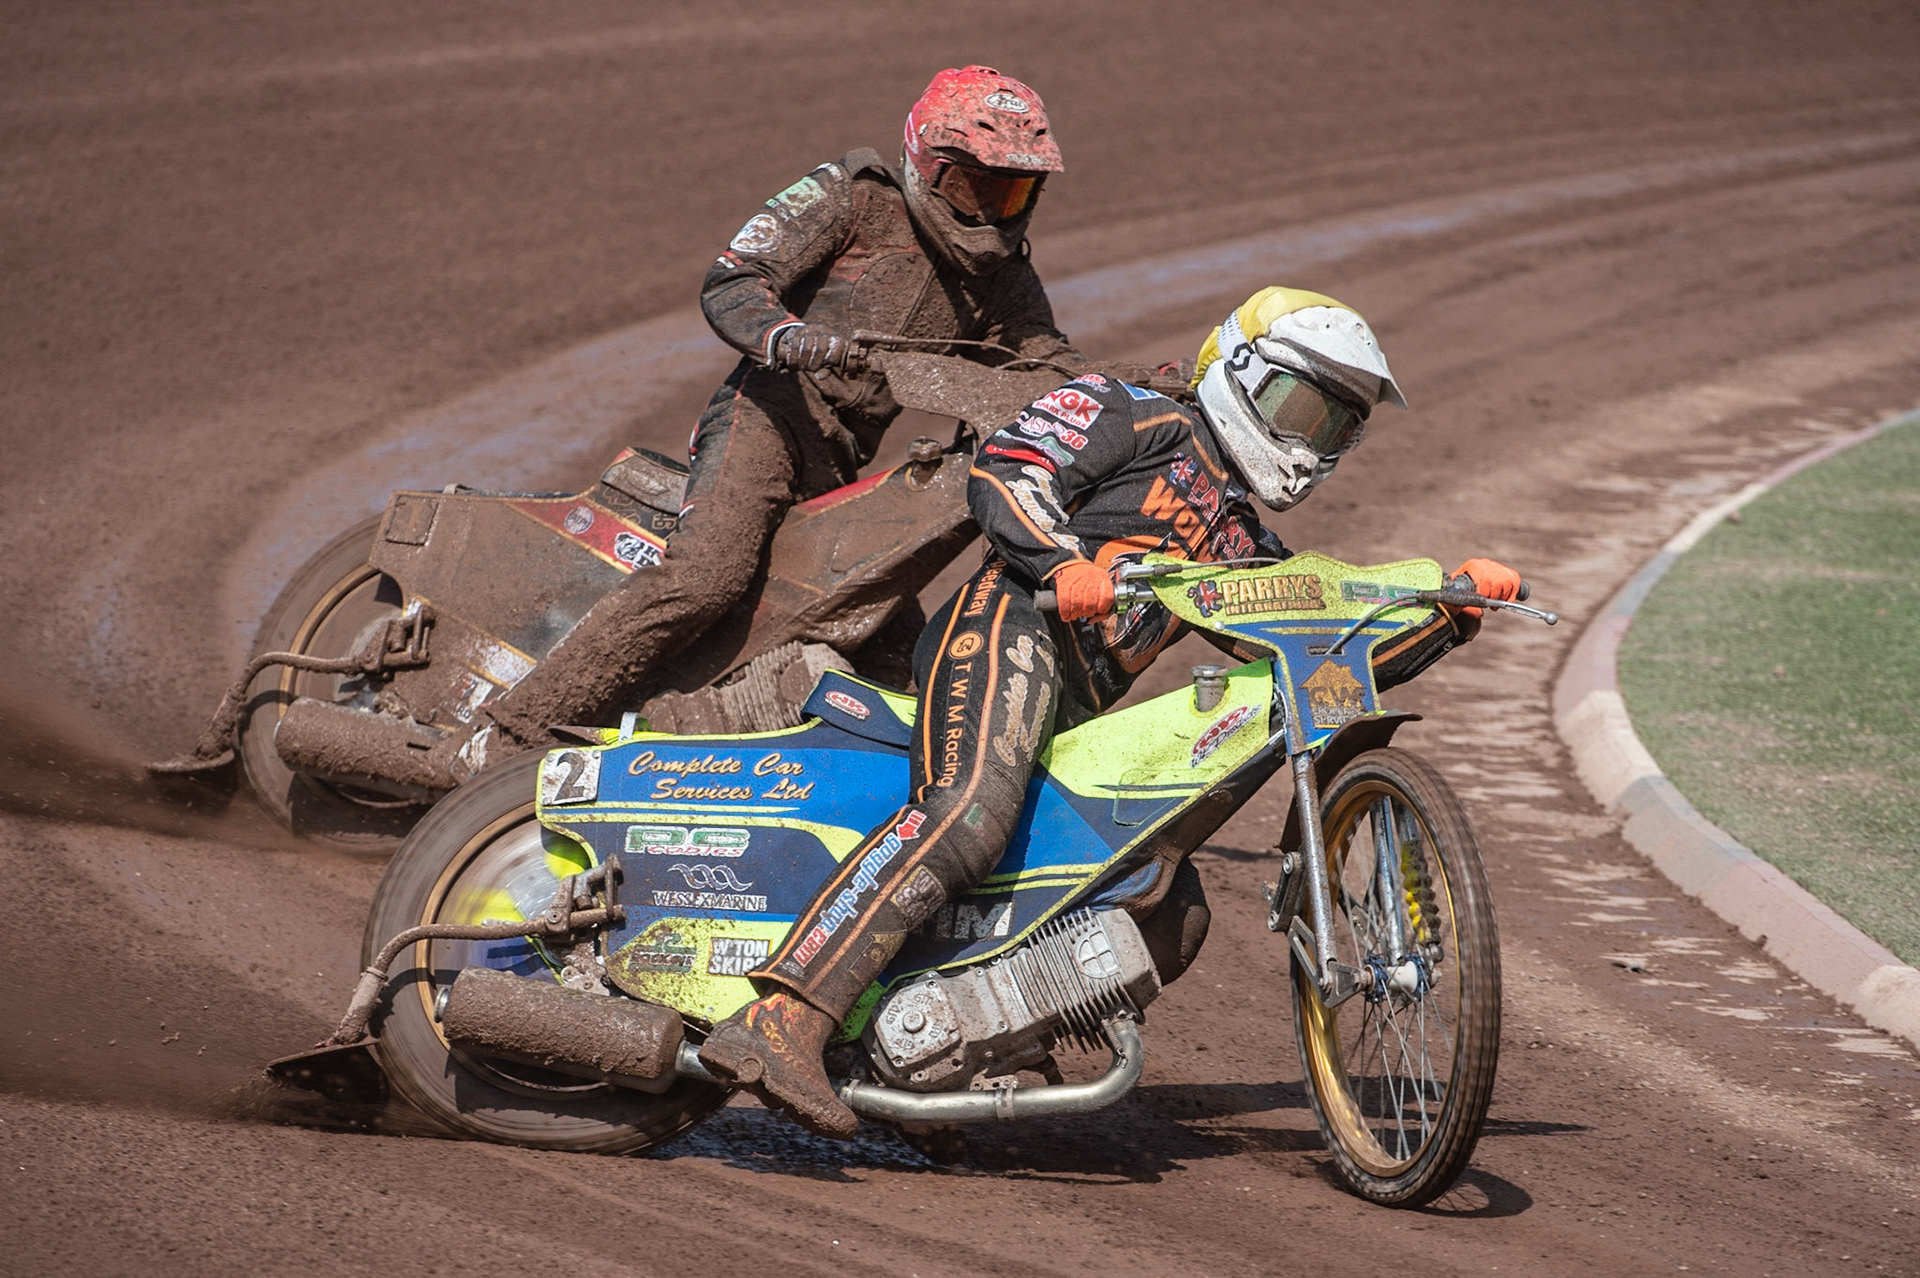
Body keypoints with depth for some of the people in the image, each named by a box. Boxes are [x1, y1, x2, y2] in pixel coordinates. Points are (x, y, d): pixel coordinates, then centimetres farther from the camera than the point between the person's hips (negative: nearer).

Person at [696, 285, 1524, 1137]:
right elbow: (1003, 470, -4)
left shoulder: (1245, 551, 34)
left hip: (1075, 721, 9)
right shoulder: (1147, 420, 11)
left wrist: (1457, 602, 15)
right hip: (1013, 624, -9)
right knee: (967, 816, -34)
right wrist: (1064, 563, -22)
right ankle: (778, 1020, -46)